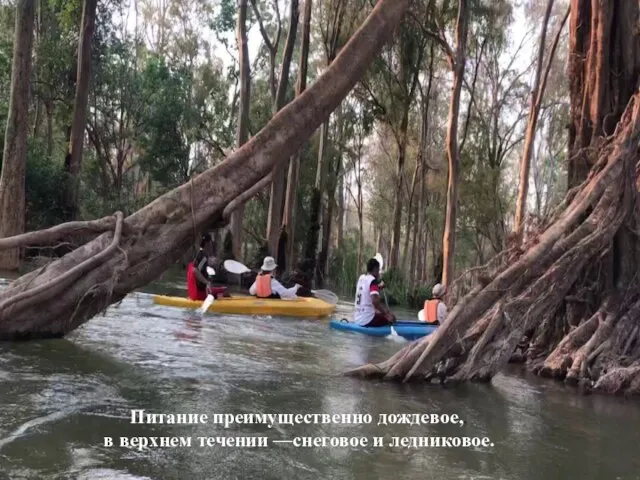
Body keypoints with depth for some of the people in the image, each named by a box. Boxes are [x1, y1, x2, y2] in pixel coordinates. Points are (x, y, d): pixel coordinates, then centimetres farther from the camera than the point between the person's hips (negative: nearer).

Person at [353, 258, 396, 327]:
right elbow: (375, 301, -29)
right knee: (392, 318, 5)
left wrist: (378, 287, 14)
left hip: (357, 319, 8)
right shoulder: (373, 280, -15)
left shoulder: (361, 278, 8)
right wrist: (387, 313, -23)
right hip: (367, 321, -8)